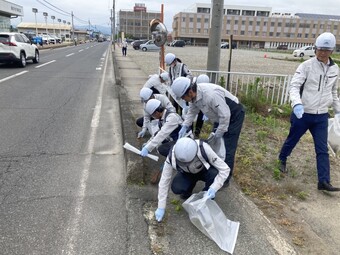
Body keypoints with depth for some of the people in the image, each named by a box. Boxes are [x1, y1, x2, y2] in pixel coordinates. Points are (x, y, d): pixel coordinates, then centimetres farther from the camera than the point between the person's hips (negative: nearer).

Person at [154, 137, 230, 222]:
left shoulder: (204, 149, -39)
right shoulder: (172, 157, -33)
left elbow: (225, 169, -30)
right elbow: (164, 182, -21)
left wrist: (214, 188, -43)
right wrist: (161, 208, -18)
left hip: (206, 170, -1)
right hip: (187, 173, 1)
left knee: (215, 175, -34)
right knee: (176, 188, -27)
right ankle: (188, 190, 9)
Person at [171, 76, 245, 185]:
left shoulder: (211, 95, -38)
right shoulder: (194, 95, -11)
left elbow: (225, 115, -32)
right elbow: (192, 111, 4)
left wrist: (218, 134, -23)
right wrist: (184, 127, -8)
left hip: (234, 115, -9)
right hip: (221, 116, 9)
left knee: (227, 148, -6)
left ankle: (225, 179, 8)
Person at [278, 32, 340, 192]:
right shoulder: (306, 66, -11)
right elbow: (294, 86, -19)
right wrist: (297, 103, -36)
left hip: (322, 116, 4)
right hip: (303, 114, -4)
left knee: (322, 149, 2)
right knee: (292, 139, 15)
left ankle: (324, 181, 7)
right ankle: (282, 159, 43)